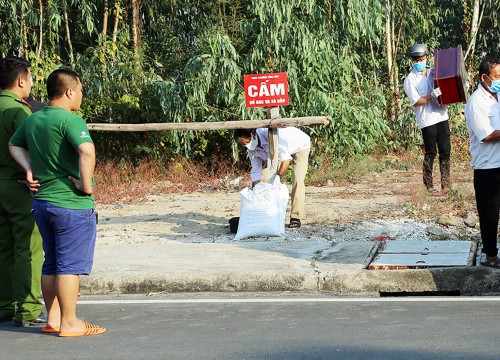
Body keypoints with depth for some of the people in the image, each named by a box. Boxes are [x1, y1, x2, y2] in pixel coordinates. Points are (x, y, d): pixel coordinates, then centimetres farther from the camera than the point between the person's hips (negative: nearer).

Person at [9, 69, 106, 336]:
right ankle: (70, 323, 5)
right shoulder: (69, 120, -17)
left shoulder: (32, 120, 10)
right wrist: (87, 184, -20)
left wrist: (30, 169, 14)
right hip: (72, 204, -8)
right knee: (71, 265, -1)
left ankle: (53, 319, 23)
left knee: (51, 264, 16)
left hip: (42, 201, 8)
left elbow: (14, 144, 26)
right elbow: (87, 151, -33)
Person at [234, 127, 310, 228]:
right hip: (280, 151, 7)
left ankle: (296, 217, -18)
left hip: (300, 145, -7)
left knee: (297, 179, -22)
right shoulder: (251, 149, -19)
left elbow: (286, 158, -46)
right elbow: (256, 173, -12)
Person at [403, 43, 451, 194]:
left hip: (441, 116, 5)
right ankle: (429, 185, 9)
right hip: (427, 120, -5)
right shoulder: (410, 80, -5)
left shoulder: (434, 72, 10)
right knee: (430, 153, -1)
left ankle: (445, 183, 15)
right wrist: (432, 95, -25)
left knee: (445, 150, 7)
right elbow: (416, 102, -12)